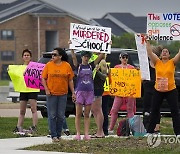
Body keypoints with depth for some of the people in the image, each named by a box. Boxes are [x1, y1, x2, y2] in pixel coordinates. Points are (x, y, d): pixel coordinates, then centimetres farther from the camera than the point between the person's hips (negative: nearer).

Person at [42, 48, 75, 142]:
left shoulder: (67, 66, 3)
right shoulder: (48, 65, 2)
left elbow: (70, 80, 7)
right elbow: (43, 78, 5)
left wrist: (73, 93, 4)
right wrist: (46, 90, -7)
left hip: (63, 94, 1)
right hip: (51, 94, -1)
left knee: (61, 116, 5)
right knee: (52, 116, -2)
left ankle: (59, 135, 15)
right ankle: (53, 136, 2)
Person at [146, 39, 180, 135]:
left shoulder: (172, 62, 0)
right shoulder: (157, 62, 4)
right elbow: (150, 53, -4)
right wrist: (147, 42, -9)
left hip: (171, 90, -2)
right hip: (158, 90, 2)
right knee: (154, 112, 9)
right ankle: (150, 131, 17)